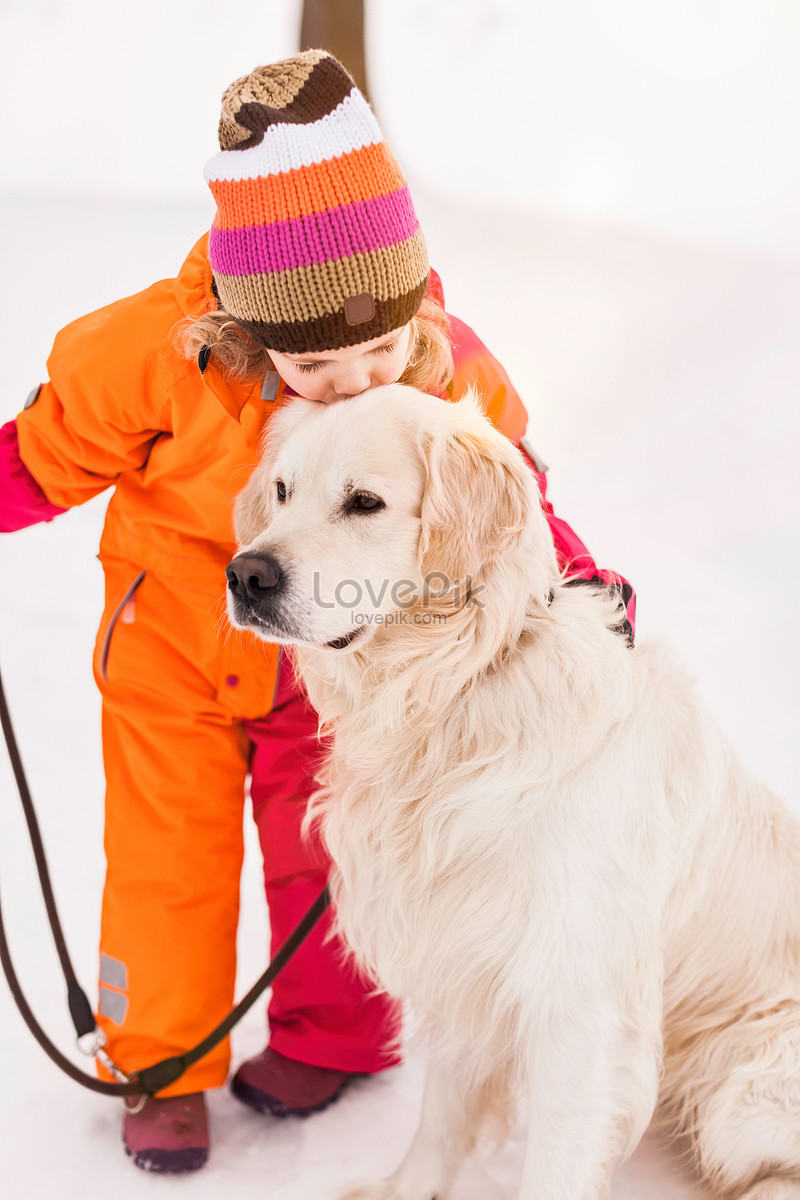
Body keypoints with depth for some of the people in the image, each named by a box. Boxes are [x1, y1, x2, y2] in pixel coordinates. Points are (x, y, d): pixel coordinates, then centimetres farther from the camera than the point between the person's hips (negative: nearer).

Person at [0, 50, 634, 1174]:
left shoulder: (456, 374, -22)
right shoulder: (164, 349, -28)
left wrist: (566, 572, -17)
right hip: (174, 648, -1)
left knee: (322, 853, 13)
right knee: (167, 861, 7)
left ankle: (331, 1035, 38)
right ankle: (164, 1066, 28)